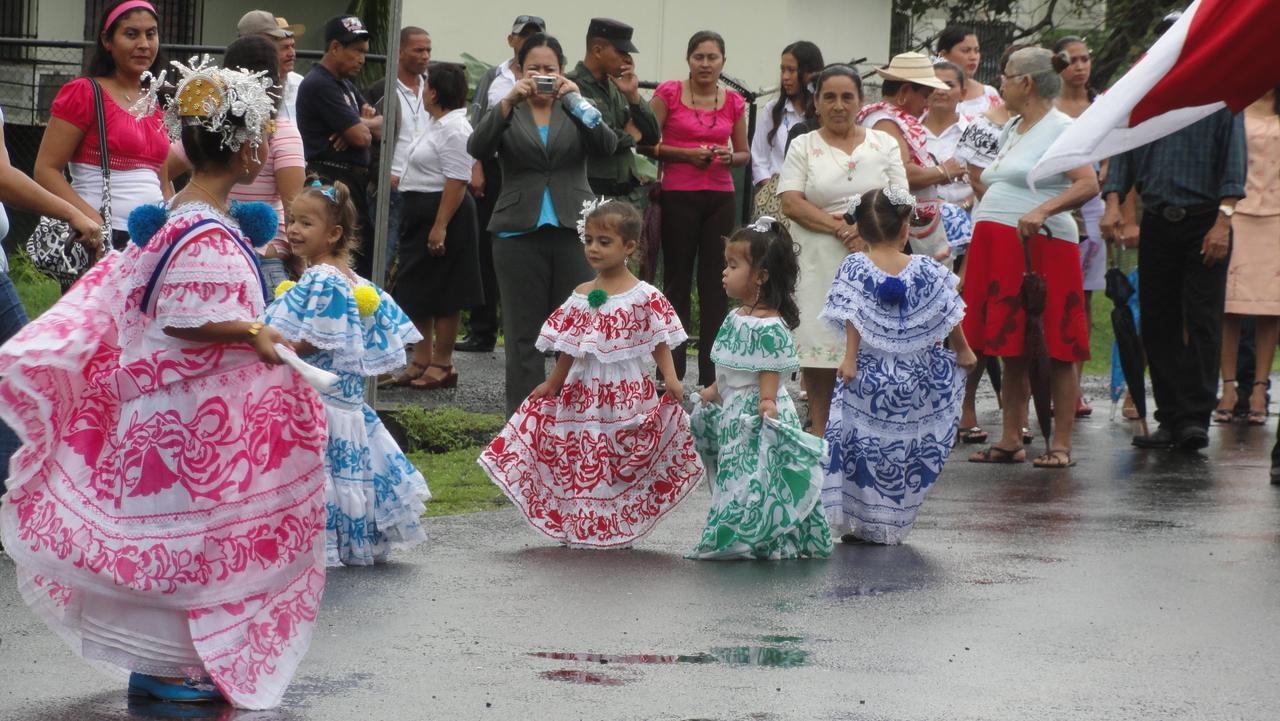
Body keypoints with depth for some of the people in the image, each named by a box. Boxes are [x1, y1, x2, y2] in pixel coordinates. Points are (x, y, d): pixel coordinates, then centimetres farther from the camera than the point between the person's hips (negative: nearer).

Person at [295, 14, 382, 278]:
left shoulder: (346, 85, 19)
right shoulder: (319, 85, -13)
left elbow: (379, 128, 15)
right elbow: (361, 137, -17)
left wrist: (361, 125, -8)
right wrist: (367, 124, 7)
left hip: (353, 183, 10)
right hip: (330, 182, -10)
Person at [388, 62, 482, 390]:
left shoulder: (454, 129, -18)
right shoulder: (438, 125, 15)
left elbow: (457, 181, -23)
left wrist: (440, 226, -25)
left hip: (443, 213, -11)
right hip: (421, 214, 11)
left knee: (442, 294, -3)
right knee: (417, 291, 12)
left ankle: (442, 365, 4)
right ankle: (421, 362, 18)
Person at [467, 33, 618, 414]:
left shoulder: (576, 110, 11)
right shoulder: (508, 112, 9)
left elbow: (606, 147, -6)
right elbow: (477, 148, -9)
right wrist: (509, 102, -20)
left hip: (573, 230, 0)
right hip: (519, 233, 0)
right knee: (524, 334, 2)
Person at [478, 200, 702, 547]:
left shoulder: (644, 296, -5)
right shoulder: (581, 297, 7)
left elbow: (660, 342, -5)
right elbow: (569, 350, 14)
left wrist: (670, 379, -17)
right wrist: (552, 384, 16)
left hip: (628, 392, -4)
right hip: (583, 394, 4)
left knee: (623, 463, 0)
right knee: (580, 461, 5)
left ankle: (620, 529, 10)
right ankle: (580, 528, 14)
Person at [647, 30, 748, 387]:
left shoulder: (733, 102, 8)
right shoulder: (669, 93, -1)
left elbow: (744, 153, 16)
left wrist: (730, 157, -6)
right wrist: (687, 154, -14)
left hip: (719, 198, 3)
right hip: (678, 196, -3)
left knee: (715, 284, 1)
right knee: (677, 281, 0)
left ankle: (711, 375, 5)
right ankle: (670, 373, 4)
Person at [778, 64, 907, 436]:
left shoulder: (883, 144, 13)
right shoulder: (803, 146, 9)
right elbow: (792, 203, -4)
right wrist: (840, 229, -15)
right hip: (819, 262, -1)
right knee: (818, 345, -4)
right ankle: (818, 429, 3)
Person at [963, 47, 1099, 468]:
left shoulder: (1060, 129, -6)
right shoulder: (1011, 130, 21)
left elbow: (1088, 185, -17)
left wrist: (1043, 211, -28)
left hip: (1040, 246, -8)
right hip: (998, 246, 8)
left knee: (1054, 351, -4)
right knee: (1012, 350, 9)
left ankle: (1061, 444, -3)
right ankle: (1010, 441, 12)